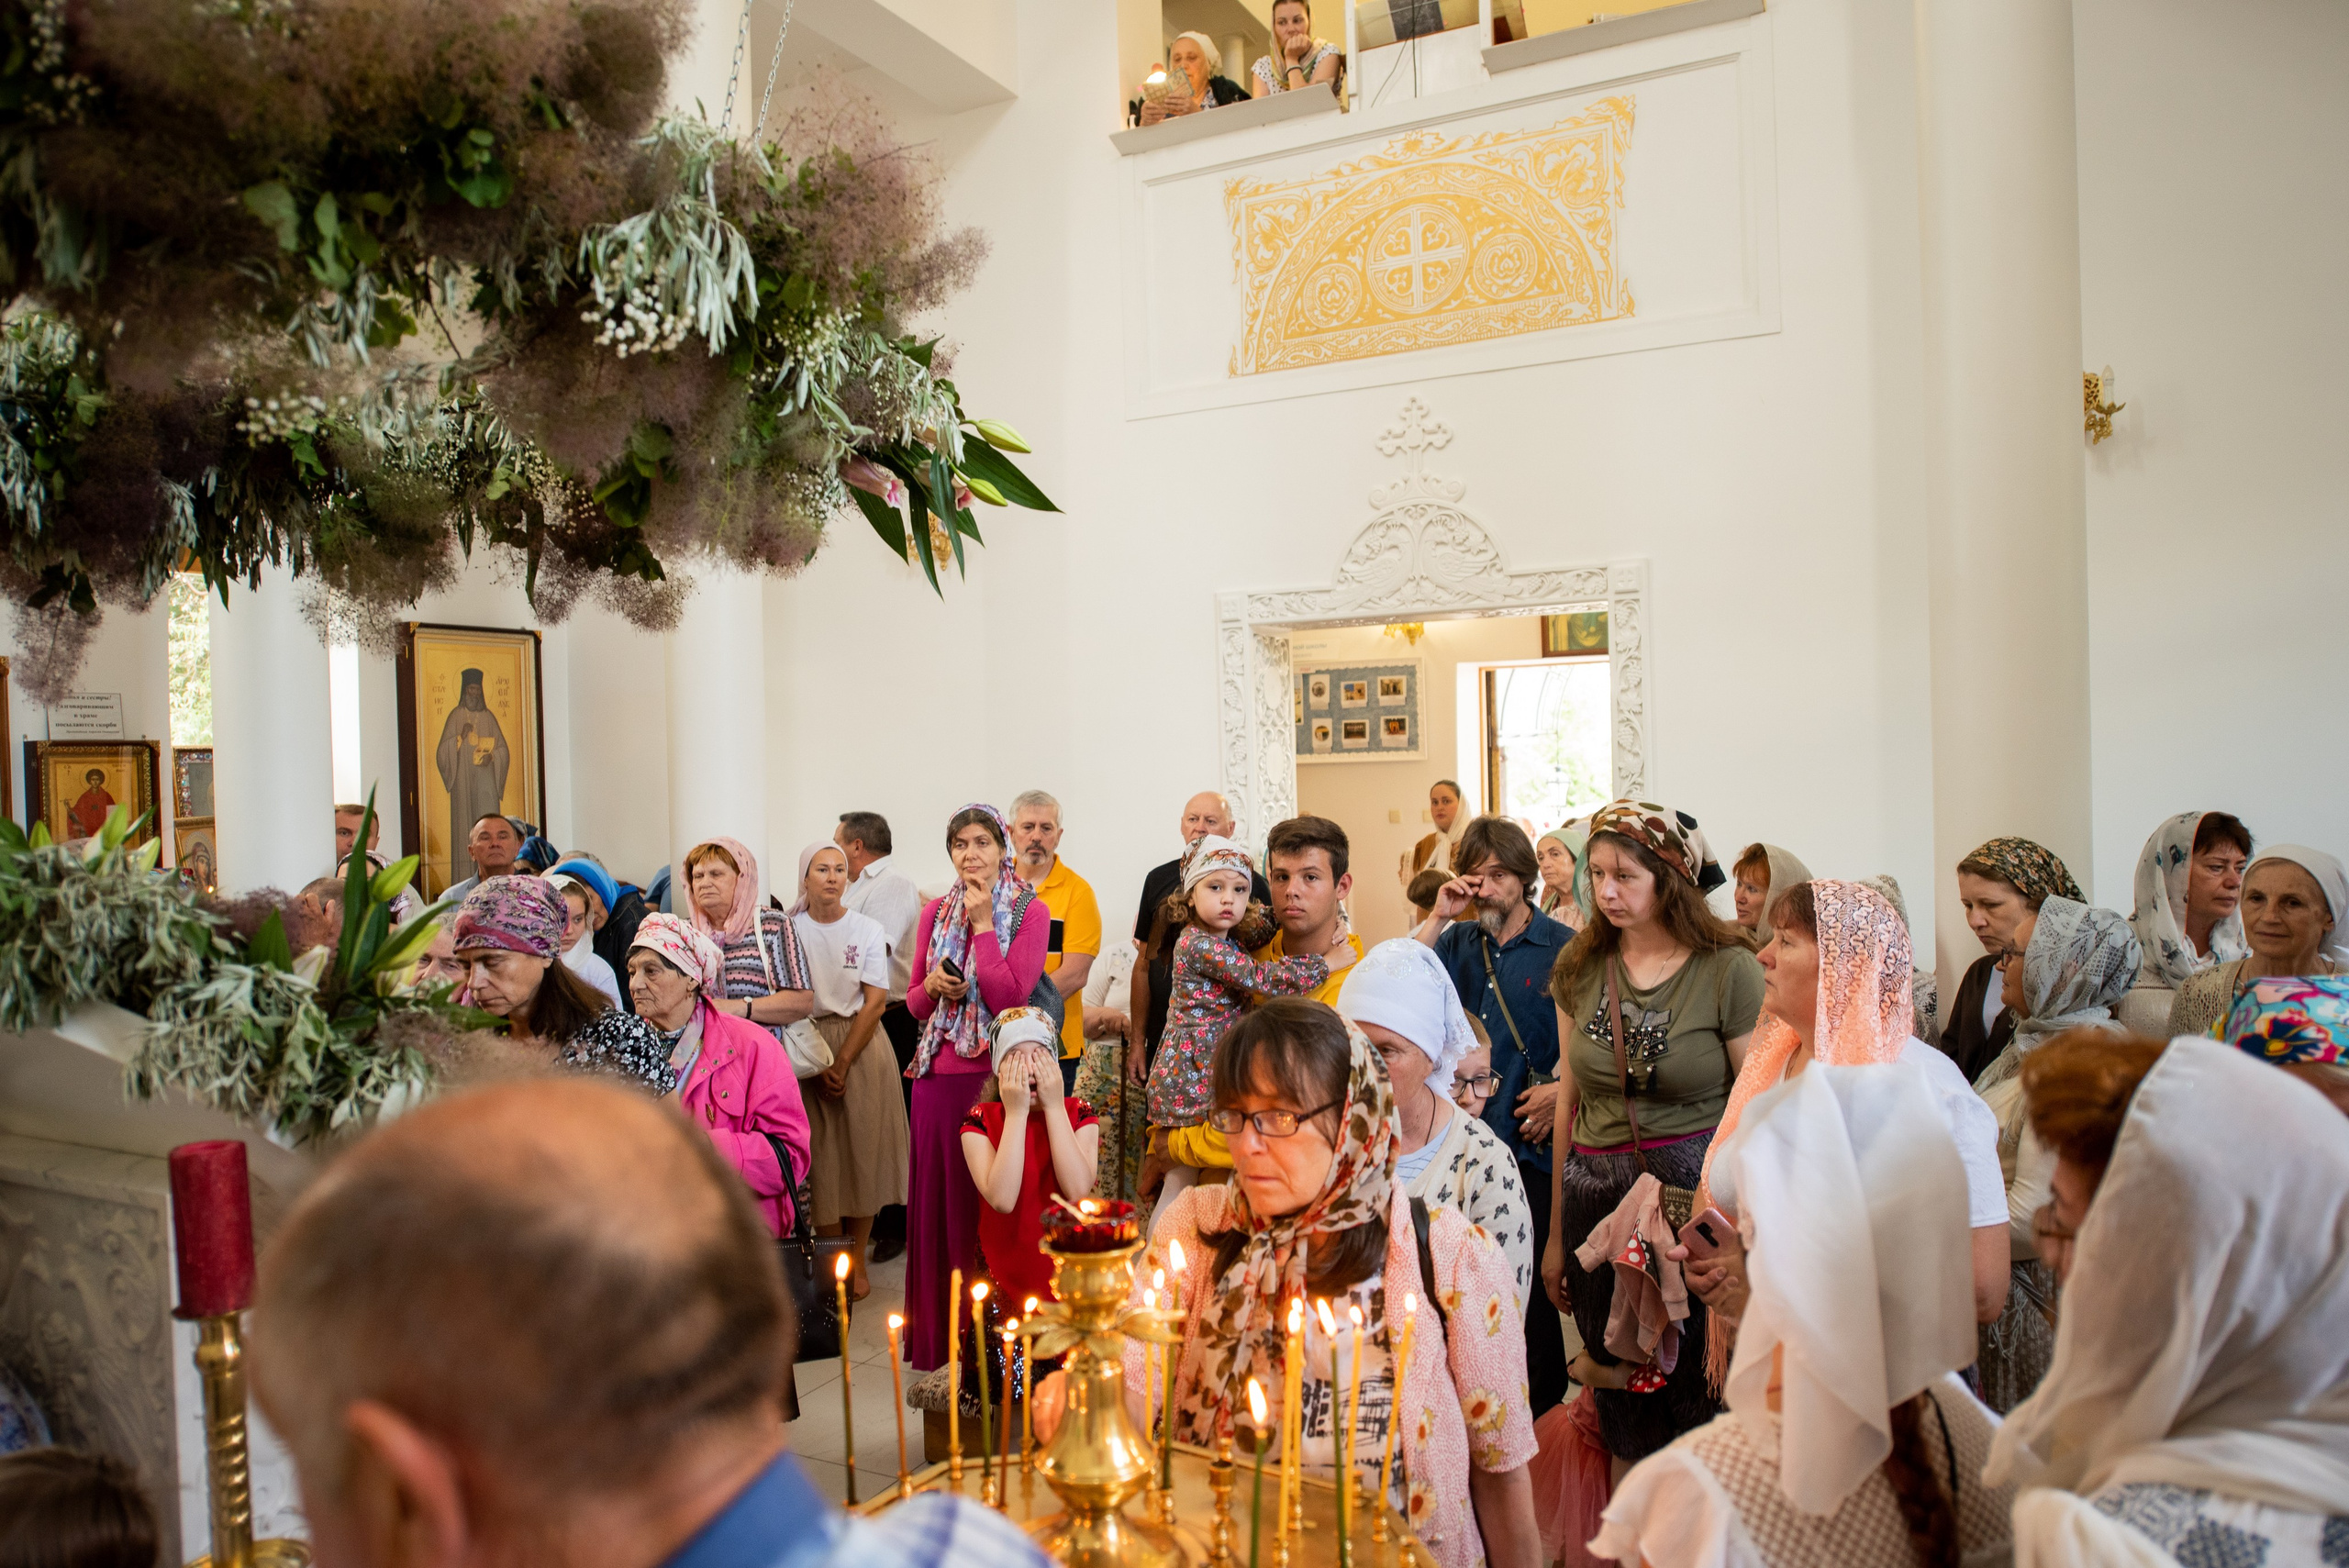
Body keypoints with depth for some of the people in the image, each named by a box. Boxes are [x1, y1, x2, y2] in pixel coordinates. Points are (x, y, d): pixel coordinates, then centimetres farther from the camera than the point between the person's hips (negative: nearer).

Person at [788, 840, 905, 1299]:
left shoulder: (868, 929, 0)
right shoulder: (789, 930, 0)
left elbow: (875, 1002, -4)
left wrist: (842, 1063, -11)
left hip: (861, 1049, 0)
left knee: (863, 1153, 0)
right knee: (821, 1156, 1)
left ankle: (858, 1260, 13)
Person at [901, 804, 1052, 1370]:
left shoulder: (1030, 913, -1)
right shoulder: (935, 913, 12)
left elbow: (1010, 996, -14)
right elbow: (914, 1002, 16)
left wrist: (982, 924, -11)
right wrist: (931, 985, -6)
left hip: (997, 1075, -4)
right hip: (938, 1073, 4)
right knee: (938, 1200, 8)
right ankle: (940, 1338, 21)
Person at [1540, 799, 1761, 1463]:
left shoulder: (1728, 969, -7)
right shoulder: (1579, 967, 5)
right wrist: (1556, 1235, 14)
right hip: (1597, 1196, 4)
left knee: (1697, 1399, 2)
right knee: (1617, 1397, 12)